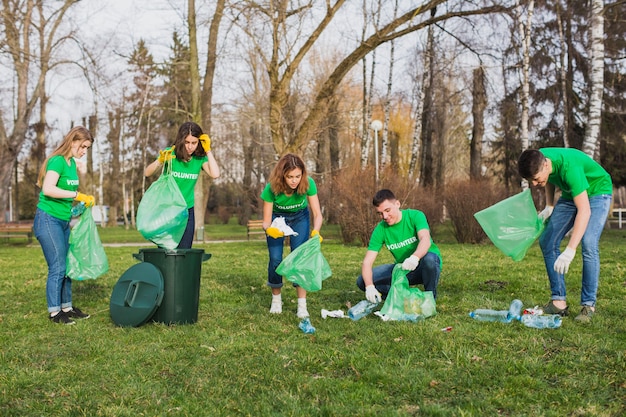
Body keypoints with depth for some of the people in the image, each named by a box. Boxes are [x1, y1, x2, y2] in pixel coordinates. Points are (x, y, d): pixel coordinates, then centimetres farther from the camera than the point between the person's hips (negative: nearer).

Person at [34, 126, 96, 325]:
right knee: (57, 267, -6)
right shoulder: (57, 161, -15)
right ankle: (54, 312, 3)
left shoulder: (72, 163, 10)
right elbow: (48, 189, -29)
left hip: (64, 221, 9)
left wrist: (84, 201, 2)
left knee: (67, 266, 12)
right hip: (48, 220, -8)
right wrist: (77, 195, -28)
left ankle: (66, 307, 21)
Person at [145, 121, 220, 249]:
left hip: (187, 211, 2)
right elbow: (147, 173, -17)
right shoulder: (170, 153, -10)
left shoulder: (200, 158, -4)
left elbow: (215, 174, -20)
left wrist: (208, 150, -16)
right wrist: (160, 161, -36)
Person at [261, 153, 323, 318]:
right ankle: (276, 299, 15)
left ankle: (302, 305, -8)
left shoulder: (308, 183, -33)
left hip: (300, 217, 0)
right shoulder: (271, 188, -35)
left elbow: (317, 214, -28)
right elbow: (266, 221, -26)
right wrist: (269, 229, -50)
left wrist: (316, 231, -48)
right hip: (277, 218, 0)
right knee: (275, 259, -8)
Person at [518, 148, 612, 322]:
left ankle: (588, 306, -16)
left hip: (597, 192, -7)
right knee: (547, 241, -3)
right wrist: (549, 207, -2)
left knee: (588, 244, -25)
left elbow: (584, 211, -44)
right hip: (570, 195, 7)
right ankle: (559, 302, 0)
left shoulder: (569, 167, -40)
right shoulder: (538, 158, -19)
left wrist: (570, 250, -50)